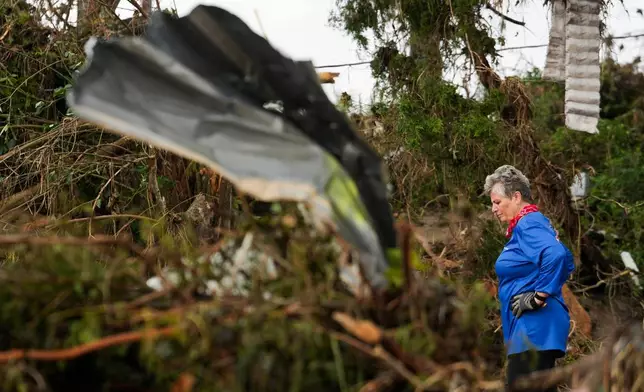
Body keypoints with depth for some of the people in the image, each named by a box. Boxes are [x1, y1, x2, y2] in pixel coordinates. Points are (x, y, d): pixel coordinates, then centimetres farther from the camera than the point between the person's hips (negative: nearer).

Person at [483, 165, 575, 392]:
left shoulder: (528, 225, -13)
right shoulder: (533, 223, 17)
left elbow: (556, 256, -31)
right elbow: (567, 262, 24)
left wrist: (538, 297, -22)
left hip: (533, 331, -11)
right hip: (538, 330, 11)